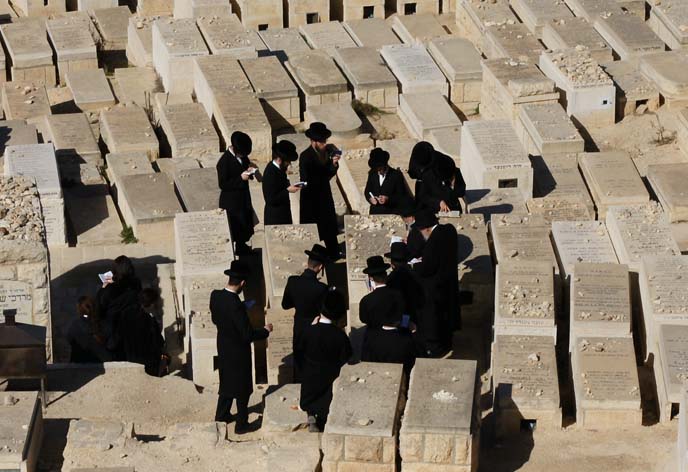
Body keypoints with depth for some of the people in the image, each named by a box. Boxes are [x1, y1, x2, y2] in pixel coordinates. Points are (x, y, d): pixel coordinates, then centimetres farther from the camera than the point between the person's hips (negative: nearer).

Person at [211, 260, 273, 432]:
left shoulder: (215, 295, -12)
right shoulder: (236, 305, -33)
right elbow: (248, 335, -27)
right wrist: (265, 330, -11)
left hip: (223, 348, 7)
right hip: (238, 352, -7)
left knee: (226, 382, 27)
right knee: (242, 388, 12)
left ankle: (221, 416, 41)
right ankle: (241, 424, 24)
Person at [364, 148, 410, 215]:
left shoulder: (396, 175, -4)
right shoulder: (372, 174, 10)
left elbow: (401, 196, -4)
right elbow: (367, 191, 18)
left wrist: (388, 199, -21)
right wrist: (370, 198, -5)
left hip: (392, 214, -4)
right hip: (375, 213, 4)